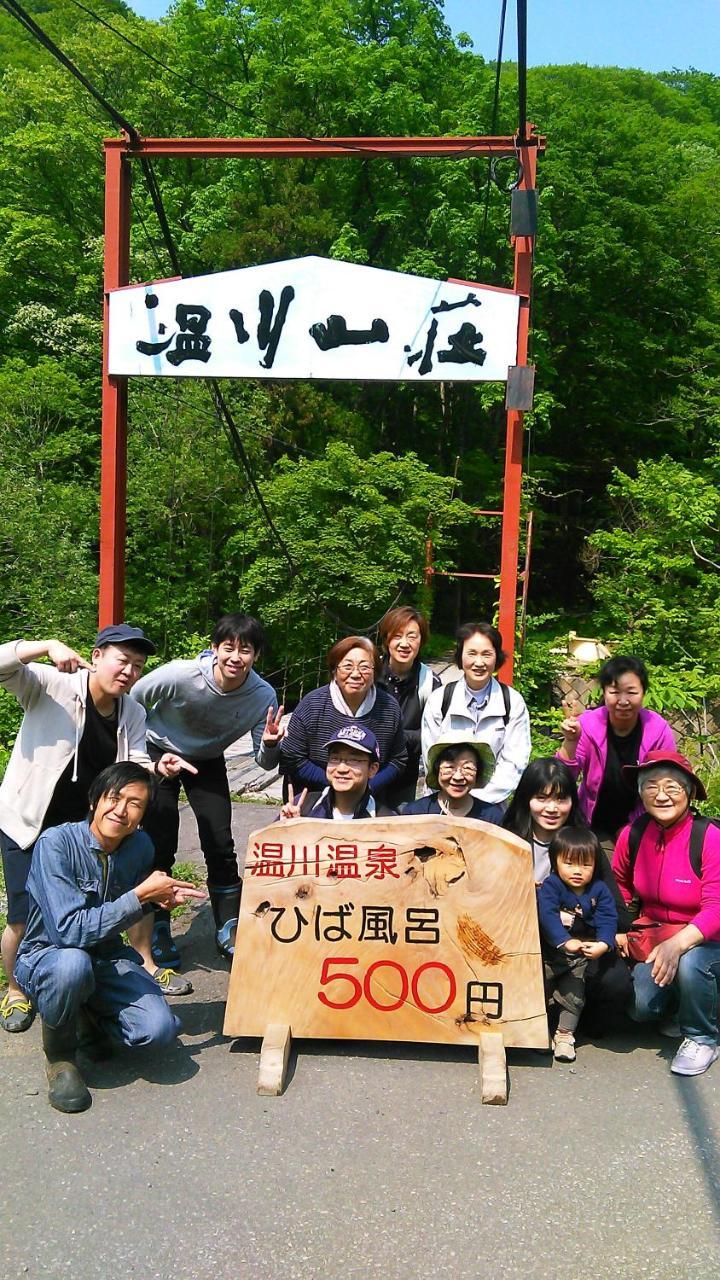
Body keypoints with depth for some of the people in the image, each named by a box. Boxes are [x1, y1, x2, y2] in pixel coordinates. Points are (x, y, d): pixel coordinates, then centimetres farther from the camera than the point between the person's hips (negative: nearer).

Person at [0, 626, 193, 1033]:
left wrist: (158, 768, -29)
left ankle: (146, 964, 30)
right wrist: (48, 646, -41)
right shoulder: (51, 685, -17)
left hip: (84, 823, 5)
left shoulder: (133, 714, -1)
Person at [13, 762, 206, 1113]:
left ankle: (91, 1015, 13)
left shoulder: (140, 846, -5)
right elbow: (69, 930, -30)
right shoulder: (56, 843, -23)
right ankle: (59, 1054, -9)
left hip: (106, 958, 5)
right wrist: (141, 896, -30)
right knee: (74, 963, -40)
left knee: (159, 1028, -20)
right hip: (45, 959, -4)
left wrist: (162, 897, -9)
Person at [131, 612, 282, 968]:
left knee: (221, 847, 0)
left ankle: (230, 932, 16)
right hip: (159, 752, -2)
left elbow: (265, 763, -14)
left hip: (207, 762, 3)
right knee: (160, 846, -6)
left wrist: (269, 744, -36)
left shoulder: (263, 696, -25)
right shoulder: (179, 676, -34)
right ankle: (156, 933, 14)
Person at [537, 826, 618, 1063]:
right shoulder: (550, 886, -14)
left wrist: (604, 944, -33)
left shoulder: (599, 890, -5)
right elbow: (547, 915, -27)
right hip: (551, 949, -1)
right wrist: (565, 942, -40)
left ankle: (565, 1033, 11)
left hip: (584, 954, 1)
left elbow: (607, 919, -13)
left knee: (574, 986, -4)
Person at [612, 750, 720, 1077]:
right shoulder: (632, 834, -7)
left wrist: (677, 944, -38)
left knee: (690, 963, -35)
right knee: (641, 1006, -16)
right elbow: (619, 885, 13)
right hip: (653, 936, 4)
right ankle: (677, 1004, 22)